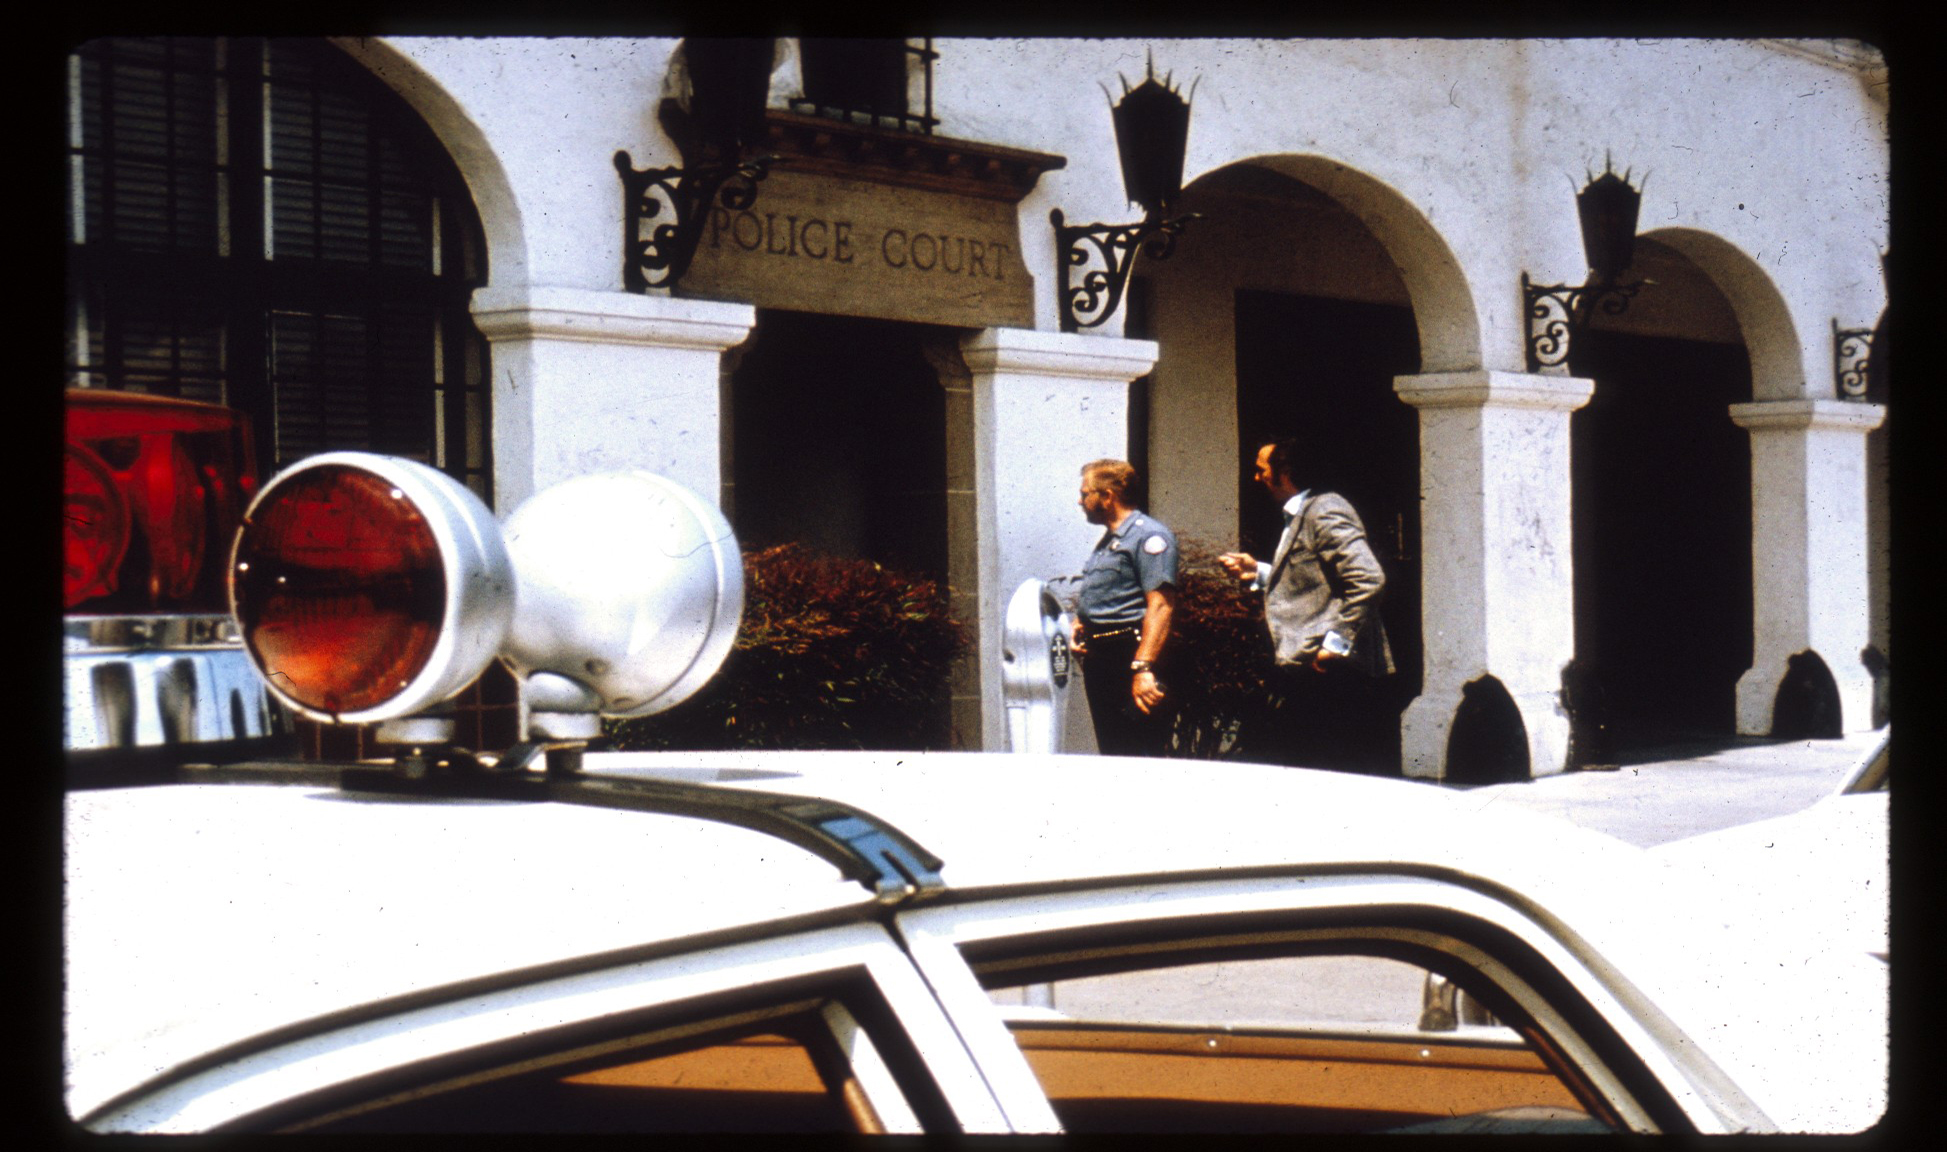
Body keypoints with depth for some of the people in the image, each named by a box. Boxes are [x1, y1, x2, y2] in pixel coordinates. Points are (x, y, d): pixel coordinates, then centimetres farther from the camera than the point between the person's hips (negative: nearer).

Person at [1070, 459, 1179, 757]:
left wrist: (1143, 666, -28)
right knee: (1111, 752, 11)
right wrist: (1079, 624, 11)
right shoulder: (1108, 539, 21)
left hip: (1128, 652, -10)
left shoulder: (1148, 536, -10)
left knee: (1141, 759, -11)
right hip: (1099, 657, 10)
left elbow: (1160, 605, -20)